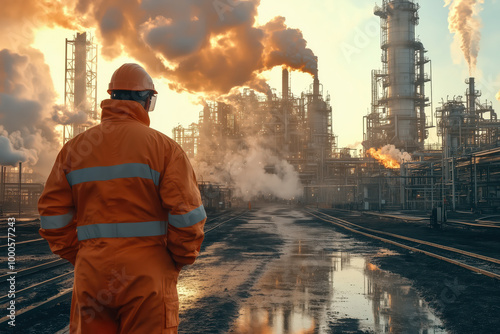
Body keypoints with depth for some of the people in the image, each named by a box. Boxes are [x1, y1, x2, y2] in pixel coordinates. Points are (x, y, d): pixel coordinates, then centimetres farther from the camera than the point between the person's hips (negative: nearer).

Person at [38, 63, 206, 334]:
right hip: (147, 276, -3)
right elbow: (188, 215, -9)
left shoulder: (75, 148, 7)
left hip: (91, 274, 4)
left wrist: (79, 258, 14)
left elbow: (53, 215, 5)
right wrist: (180, 260, 5)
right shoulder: (164, 147, -4)